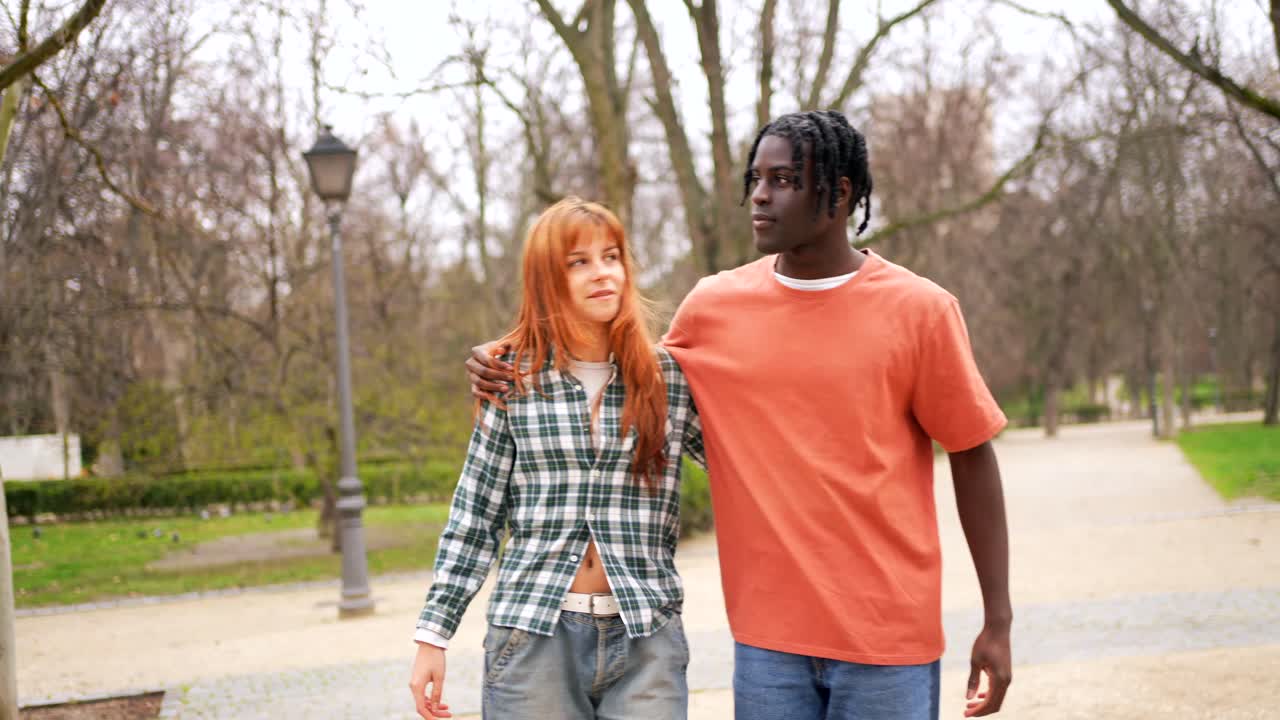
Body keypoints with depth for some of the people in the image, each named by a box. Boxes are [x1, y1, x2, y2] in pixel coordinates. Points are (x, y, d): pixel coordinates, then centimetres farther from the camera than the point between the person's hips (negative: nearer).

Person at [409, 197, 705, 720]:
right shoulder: (513, 379, 2)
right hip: (532, 635, 0)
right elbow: (473, 516, 5)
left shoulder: (672, 379, 4)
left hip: (646, 640, 1)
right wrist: (434, 633, 2)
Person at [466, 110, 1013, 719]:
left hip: (887, 639, -2)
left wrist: (998, 621, -1)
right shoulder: (714, 306, 2)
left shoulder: (919, 310, -5)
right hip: (767, 632, 2)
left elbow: (971, 456, 0)